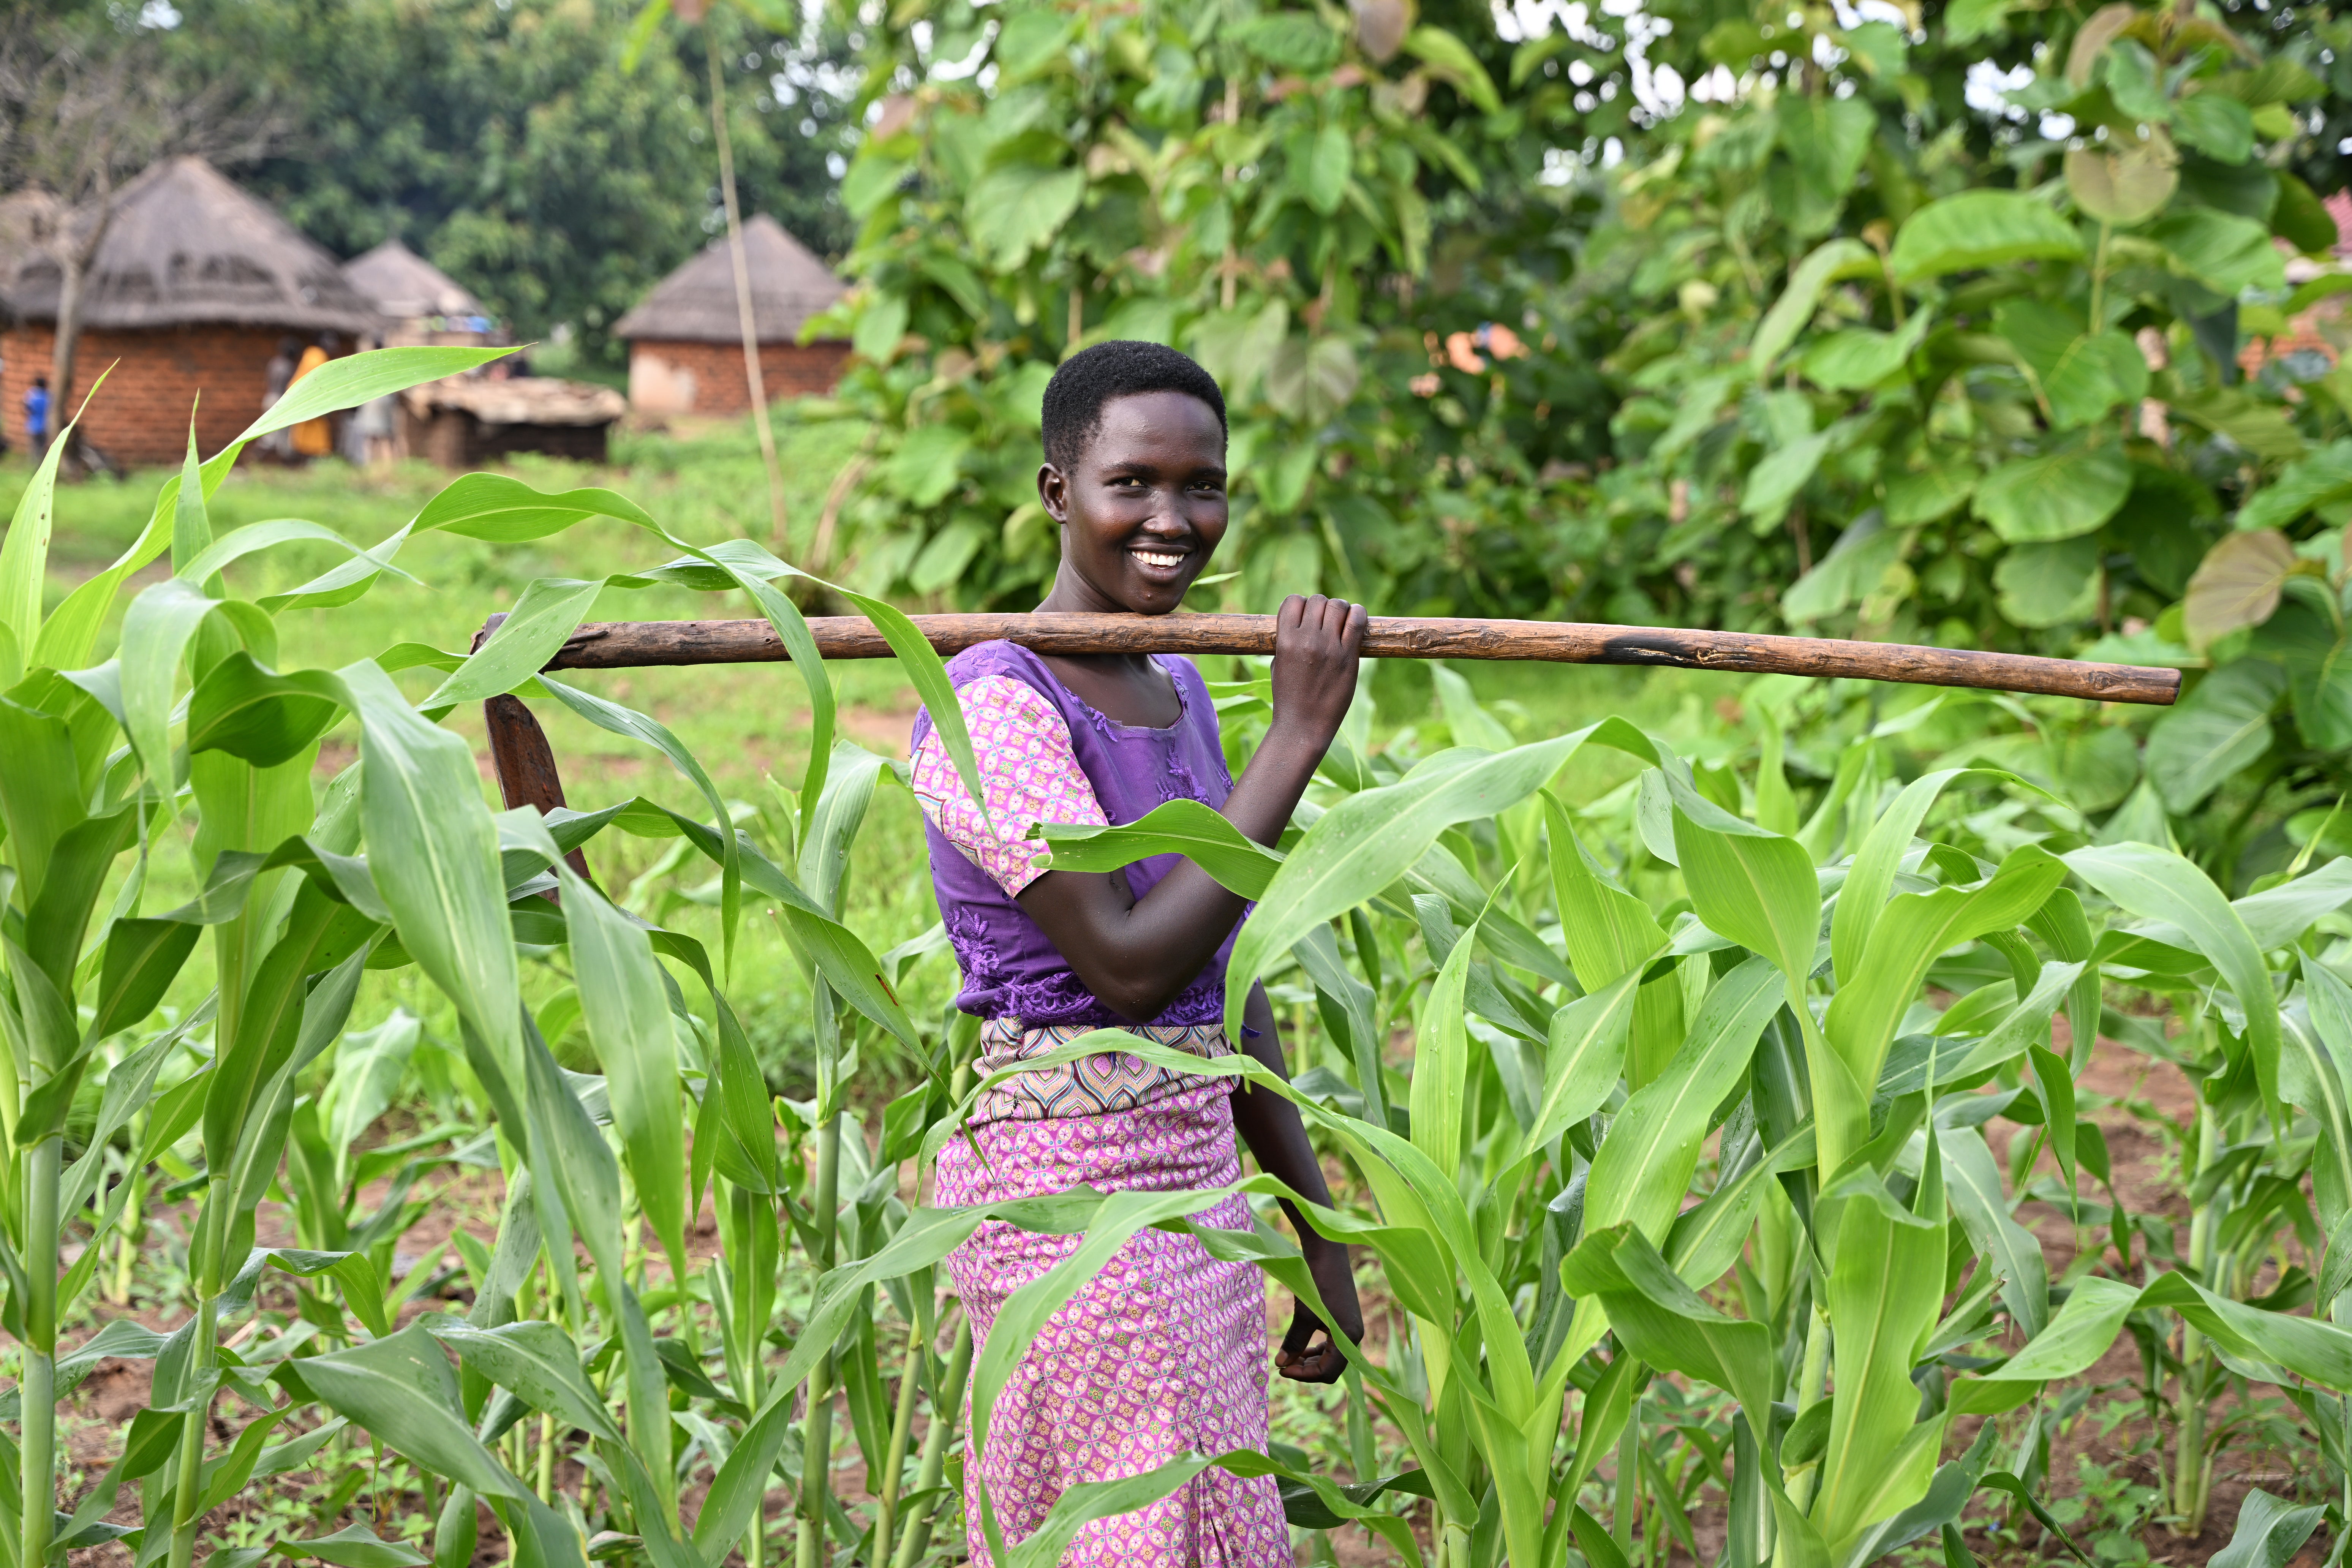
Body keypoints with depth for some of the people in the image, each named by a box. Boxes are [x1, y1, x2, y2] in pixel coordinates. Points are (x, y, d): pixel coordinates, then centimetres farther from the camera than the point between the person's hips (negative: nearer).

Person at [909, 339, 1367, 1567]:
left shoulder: (1180, 695, 11)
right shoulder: (995, 706, -15)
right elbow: (1130, 966, -23)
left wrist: (1318, 1233, 15)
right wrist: (1299, 737, -19)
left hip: (1199, 1173, 8)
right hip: (1067, 1188, -8)